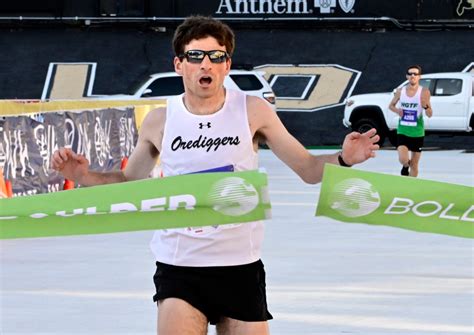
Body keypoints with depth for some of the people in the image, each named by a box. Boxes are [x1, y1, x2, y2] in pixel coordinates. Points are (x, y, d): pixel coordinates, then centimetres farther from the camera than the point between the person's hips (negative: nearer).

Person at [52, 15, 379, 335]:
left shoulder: (253, 111, -3)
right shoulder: (159, 121, 0)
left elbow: (308, 167, 1)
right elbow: (129, 181, 15)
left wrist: (343, 159, -19)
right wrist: (84, 176, -3)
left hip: (241, 267, 1)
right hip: (179, 267, -1)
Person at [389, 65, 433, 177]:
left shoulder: (424, 92, -9)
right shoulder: (400, 91, -1)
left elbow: (430, 115, -8)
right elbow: (391, 105, 15)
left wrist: (425, 106, -31)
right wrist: (397, 110, -8)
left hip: (417, 133, -1)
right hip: (402, 131, 1)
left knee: (414, 164, 7)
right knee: (403, 160, -16)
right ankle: (405, 166, 21)